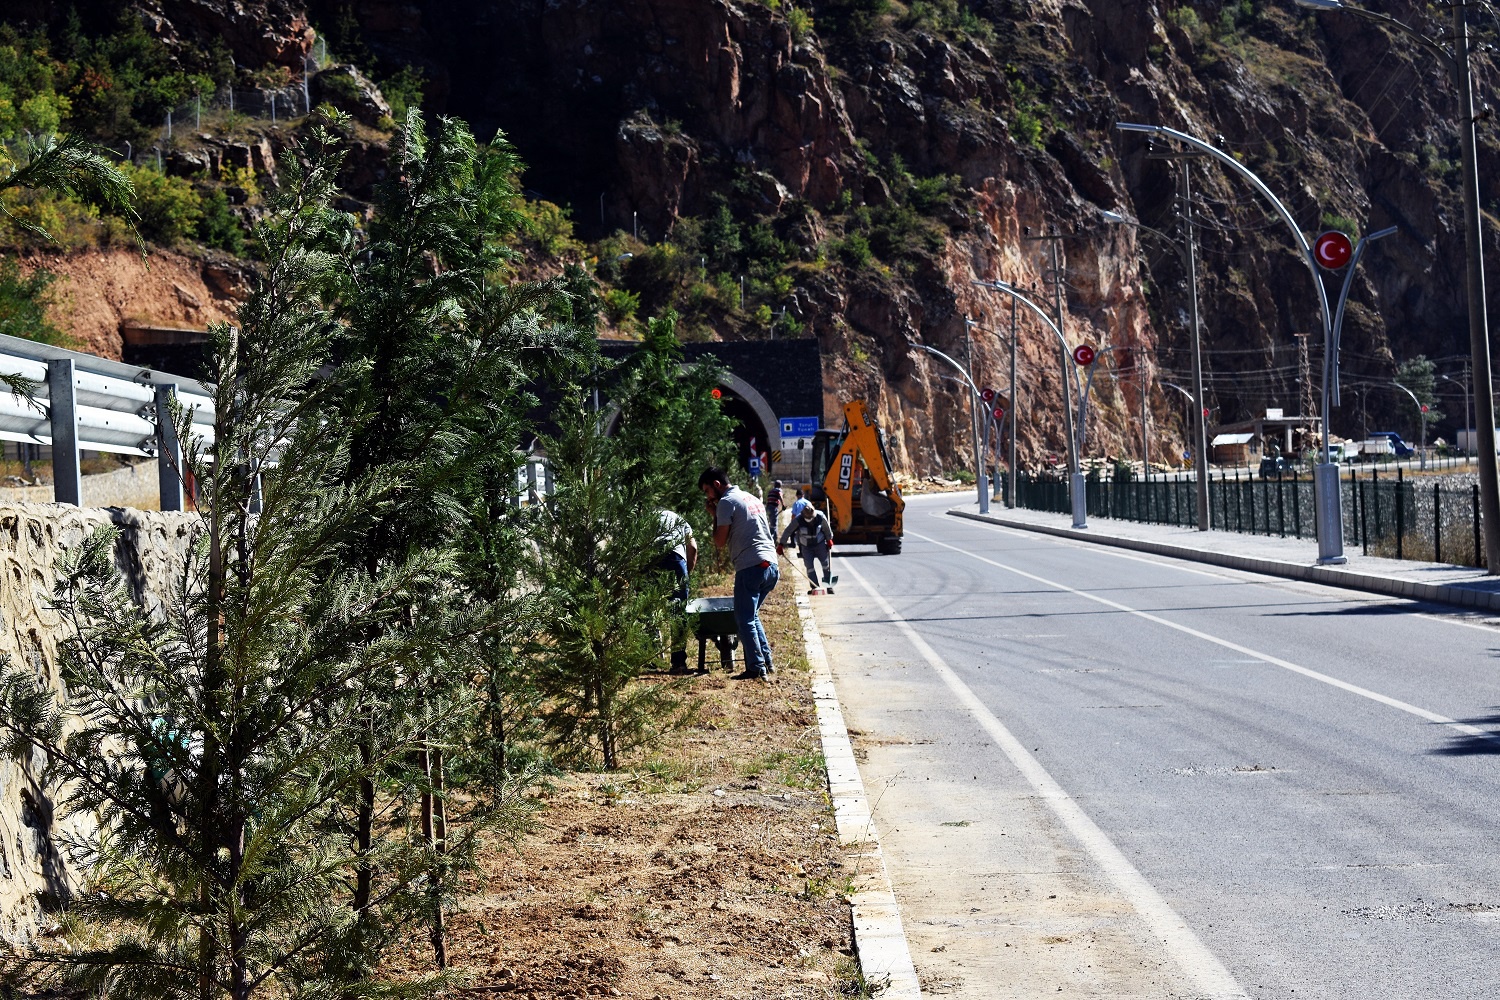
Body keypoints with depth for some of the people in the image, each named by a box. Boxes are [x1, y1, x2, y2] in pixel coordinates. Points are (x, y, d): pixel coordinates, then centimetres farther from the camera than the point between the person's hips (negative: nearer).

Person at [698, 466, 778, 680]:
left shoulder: (726, 502, -3)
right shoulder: (753, 499, 23)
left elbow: (720, 542, -5)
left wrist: (715, 516, 7)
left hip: (750, 567, -9)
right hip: (771, 565, 9)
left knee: (745, 619, -3)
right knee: (752, 616, 20)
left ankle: (756, 668, -7)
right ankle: (767, 662, 16)